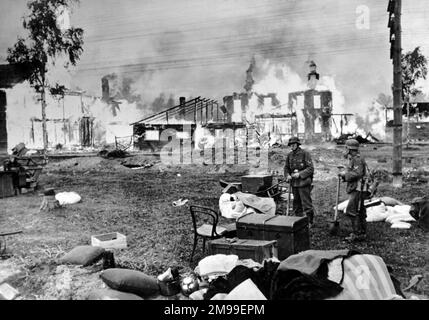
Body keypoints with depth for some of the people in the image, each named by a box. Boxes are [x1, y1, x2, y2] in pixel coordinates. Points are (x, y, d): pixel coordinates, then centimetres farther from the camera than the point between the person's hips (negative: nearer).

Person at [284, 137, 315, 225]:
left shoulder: (305, 154, -8)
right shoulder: (289, 155, 10)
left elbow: (311, 168, -11)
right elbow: (286, 167, 17)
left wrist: (300, 174, -20)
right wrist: (287, 175, -3)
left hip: (303, 182, -6)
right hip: (294, 183, 6)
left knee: (306, 203, -4)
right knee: (296, 203, 13)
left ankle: (309, 222, 4)